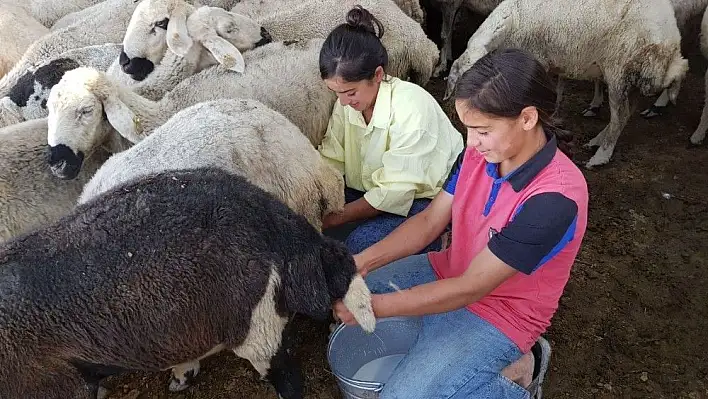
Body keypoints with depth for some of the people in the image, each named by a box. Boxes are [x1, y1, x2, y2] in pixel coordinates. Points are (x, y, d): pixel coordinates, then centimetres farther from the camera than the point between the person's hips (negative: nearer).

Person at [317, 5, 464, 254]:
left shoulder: (412, 107, -28)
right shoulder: (347, 102, -7)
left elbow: (396, 191, -26)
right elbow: (331, 162, -8)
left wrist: (334, 218, -24)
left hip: (422, 198, -6)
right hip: (372, 191, 6)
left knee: (361, 243, -29)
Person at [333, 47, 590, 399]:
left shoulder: (555, 198, -32)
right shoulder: (481, 152, -11)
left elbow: (469, 289, -30)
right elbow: (429, 221, -5)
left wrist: (373, 306, -28)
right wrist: (364, 261, -19)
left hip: (496, 315, -7)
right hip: (447, 274, 7)